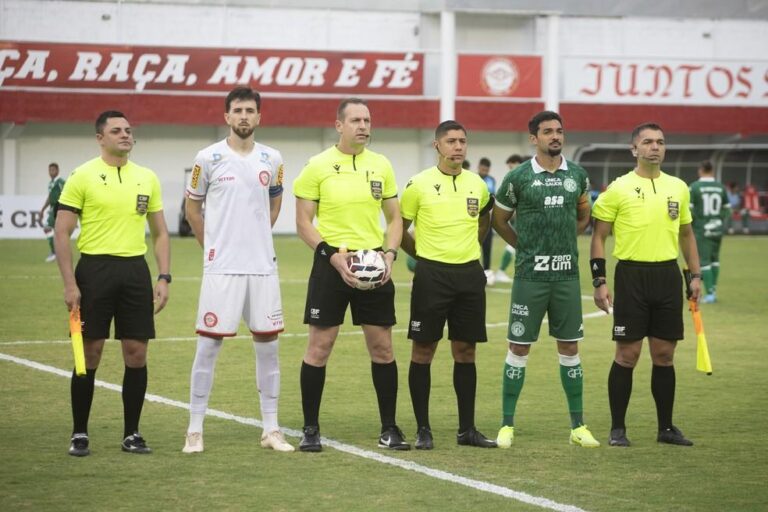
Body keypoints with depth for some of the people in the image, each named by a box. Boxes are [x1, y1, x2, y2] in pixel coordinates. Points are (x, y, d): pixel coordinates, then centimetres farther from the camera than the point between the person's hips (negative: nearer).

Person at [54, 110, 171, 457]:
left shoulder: (147, 178, 10)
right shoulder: (82, 177, -3)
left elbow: (159, 233, 15)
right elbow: (62, 233, -4)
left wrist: (164, 277, 4)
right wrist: (69, 284, -11)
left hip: (135, 271, 4)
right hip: (95, 269, -4)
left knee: (137, 353, 2)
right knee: (90, 353, 0)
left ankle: (131, 434, 13)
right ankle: (79, 434, 10)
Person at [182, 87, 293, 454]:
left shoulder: (272, 159, 6)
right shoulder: (209, 158, -3)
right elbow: (192, 206, 8)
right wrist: (212, 246, 8)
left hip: (262, 266, 3)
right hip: (221, 268, -3)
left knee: (267, 344, 5)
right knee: (208, 344, -3)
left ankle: (271, 429, 12)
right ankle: (195, 430, 3)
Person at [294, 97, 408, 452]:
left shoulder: (381, 165, 7)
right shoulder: (318, 166, -4)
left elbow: (394, 218, 14)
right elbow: (303, 223, -3)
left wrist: (389, 254, -3)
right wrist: (334, 256, -15)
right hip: (331, 265, -3)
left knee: (382, 347, 4)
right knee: (319, 346, -2)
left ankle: (389, 429, 14)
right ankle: (310, 429, 8)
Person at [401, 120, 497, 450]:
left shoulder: (477, 185, 7)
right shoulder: (419, 184, -5)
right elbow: (400, 229, 3)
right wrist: (424, 255, 3)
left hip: (469, 274, 4)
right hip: (432, 274, -4)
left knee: (465, 351, 7)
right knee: (423, 350, -1)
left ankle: (467, 429, 13)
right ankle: (423, 429, 5)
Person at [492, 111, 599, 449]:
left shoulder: (577, 175, 6)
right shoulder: (518, 177, -4)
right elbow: (499, 220, 7)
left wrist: (564, 242, 11)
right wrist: (526, 246, 6)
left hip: (567, 275, 3)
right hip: (530, 275, -3)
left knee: (570, 347, 7)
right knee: (519, 348, -1)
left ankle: (578, 426, 12)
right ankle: (507, 425, 6)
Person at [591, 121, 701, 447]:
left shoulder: (678, 188, 10)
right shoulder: (619, 188, -3)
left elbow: (686, 234, 19)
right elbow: (599, 237, -1)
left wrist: (696, 275, 12)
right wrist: (599, 282, -8)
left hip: (668, 275, 4)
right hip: (632, 276, -4)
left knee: (664, 355, 8)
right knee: (627, 354, -2)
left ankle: (666, 427, 17)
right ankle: (617, 428, 7)